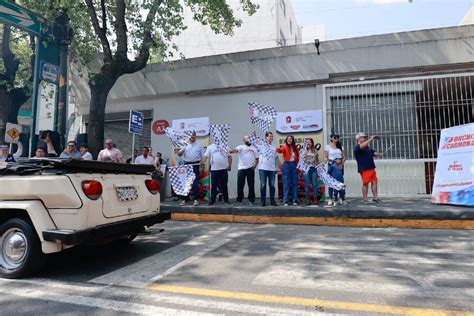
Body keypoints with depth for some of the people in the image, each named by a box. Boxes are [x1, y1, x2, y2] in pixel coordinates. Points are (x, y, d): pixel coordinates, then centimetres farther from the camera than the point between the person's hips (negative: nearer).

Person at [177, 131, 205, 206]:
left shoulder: (199, 145, 6)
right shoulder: (185, 145, 11)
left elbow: (202, 156, 5)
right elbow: (179, 154, 7)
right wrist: (182, 151, -16)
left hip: (195, 166, -2)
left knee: (195, 183, -4)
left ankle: (196, 200, 3)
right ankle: (183, 200, 9)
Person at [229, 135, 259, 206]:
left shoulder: (254, 148, 15)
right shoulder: (241, 147, 6)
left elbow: (257, 158, 15)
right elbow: (236, 150, -16)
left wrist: (255, 165, -3)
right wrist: (231, 151, -38)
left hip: (250, 169, 2)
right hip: (241, 168, -2)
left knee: (251, 185, 3)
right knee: (240, 185, 1)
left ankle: (252, 200, 10)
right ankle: (239, 200, 10)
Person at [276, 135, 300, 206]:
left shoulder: (295, 147, 10)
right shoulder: (285, 146, -1)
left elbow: (298, 157, 13)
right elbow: (281, 150, -23)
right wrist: (278, 149, -44)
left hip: (294, 165, 4)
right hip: (287, 165, -4)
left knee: (295, 183, 6)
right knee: (286, 183, -4)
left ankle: (295, 200, 13)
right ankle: (285, 201, -3)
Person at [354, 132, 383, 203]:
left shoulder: (368, 147, 21)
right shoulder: (357, 147, -6)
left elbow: (373, 152, 20)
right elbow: (362, 146, -26)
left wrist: (378, 154, -2)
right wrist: (370, 139, -22)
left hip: (371, 168, 8)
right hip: (364, 169, -8)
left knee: (374, 182, 4)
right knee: (365, 183, -4)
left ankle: (375, 197, 11)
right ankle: (365, 199, 3)